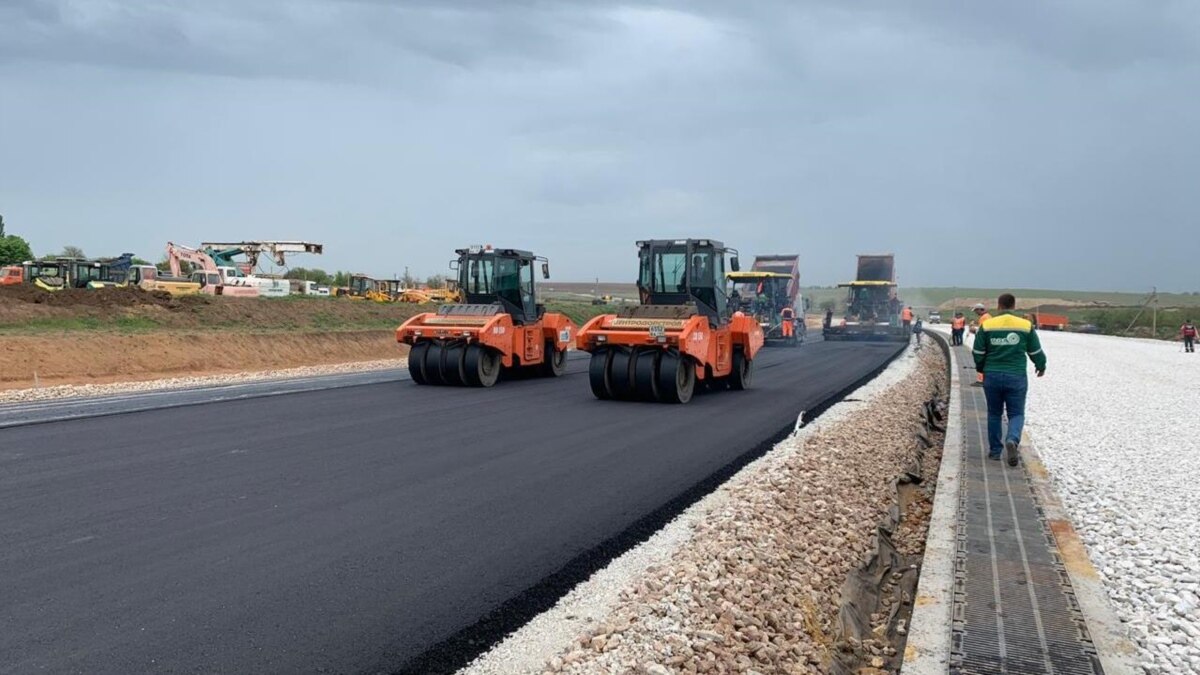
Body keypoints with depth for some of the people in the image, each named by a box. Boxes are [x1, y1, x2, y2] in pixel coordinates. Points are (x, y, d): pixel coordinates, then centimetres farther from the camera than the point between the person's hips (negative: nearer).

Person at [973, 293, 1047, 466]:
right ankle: (1013, 440, -20)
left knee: (994, 413, 14)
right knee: (1016, 414, 7)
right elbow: (1036, 352, 6)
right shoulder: (1026, 325, -3)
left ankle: (995, 450, 18)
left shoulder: (986, 325, -3)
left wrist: (981, 368, 23)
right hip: (1016, 377, -1)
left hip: (992, 376, 1)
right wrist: (1041, 366, 26)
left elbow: (977, 353, 3)